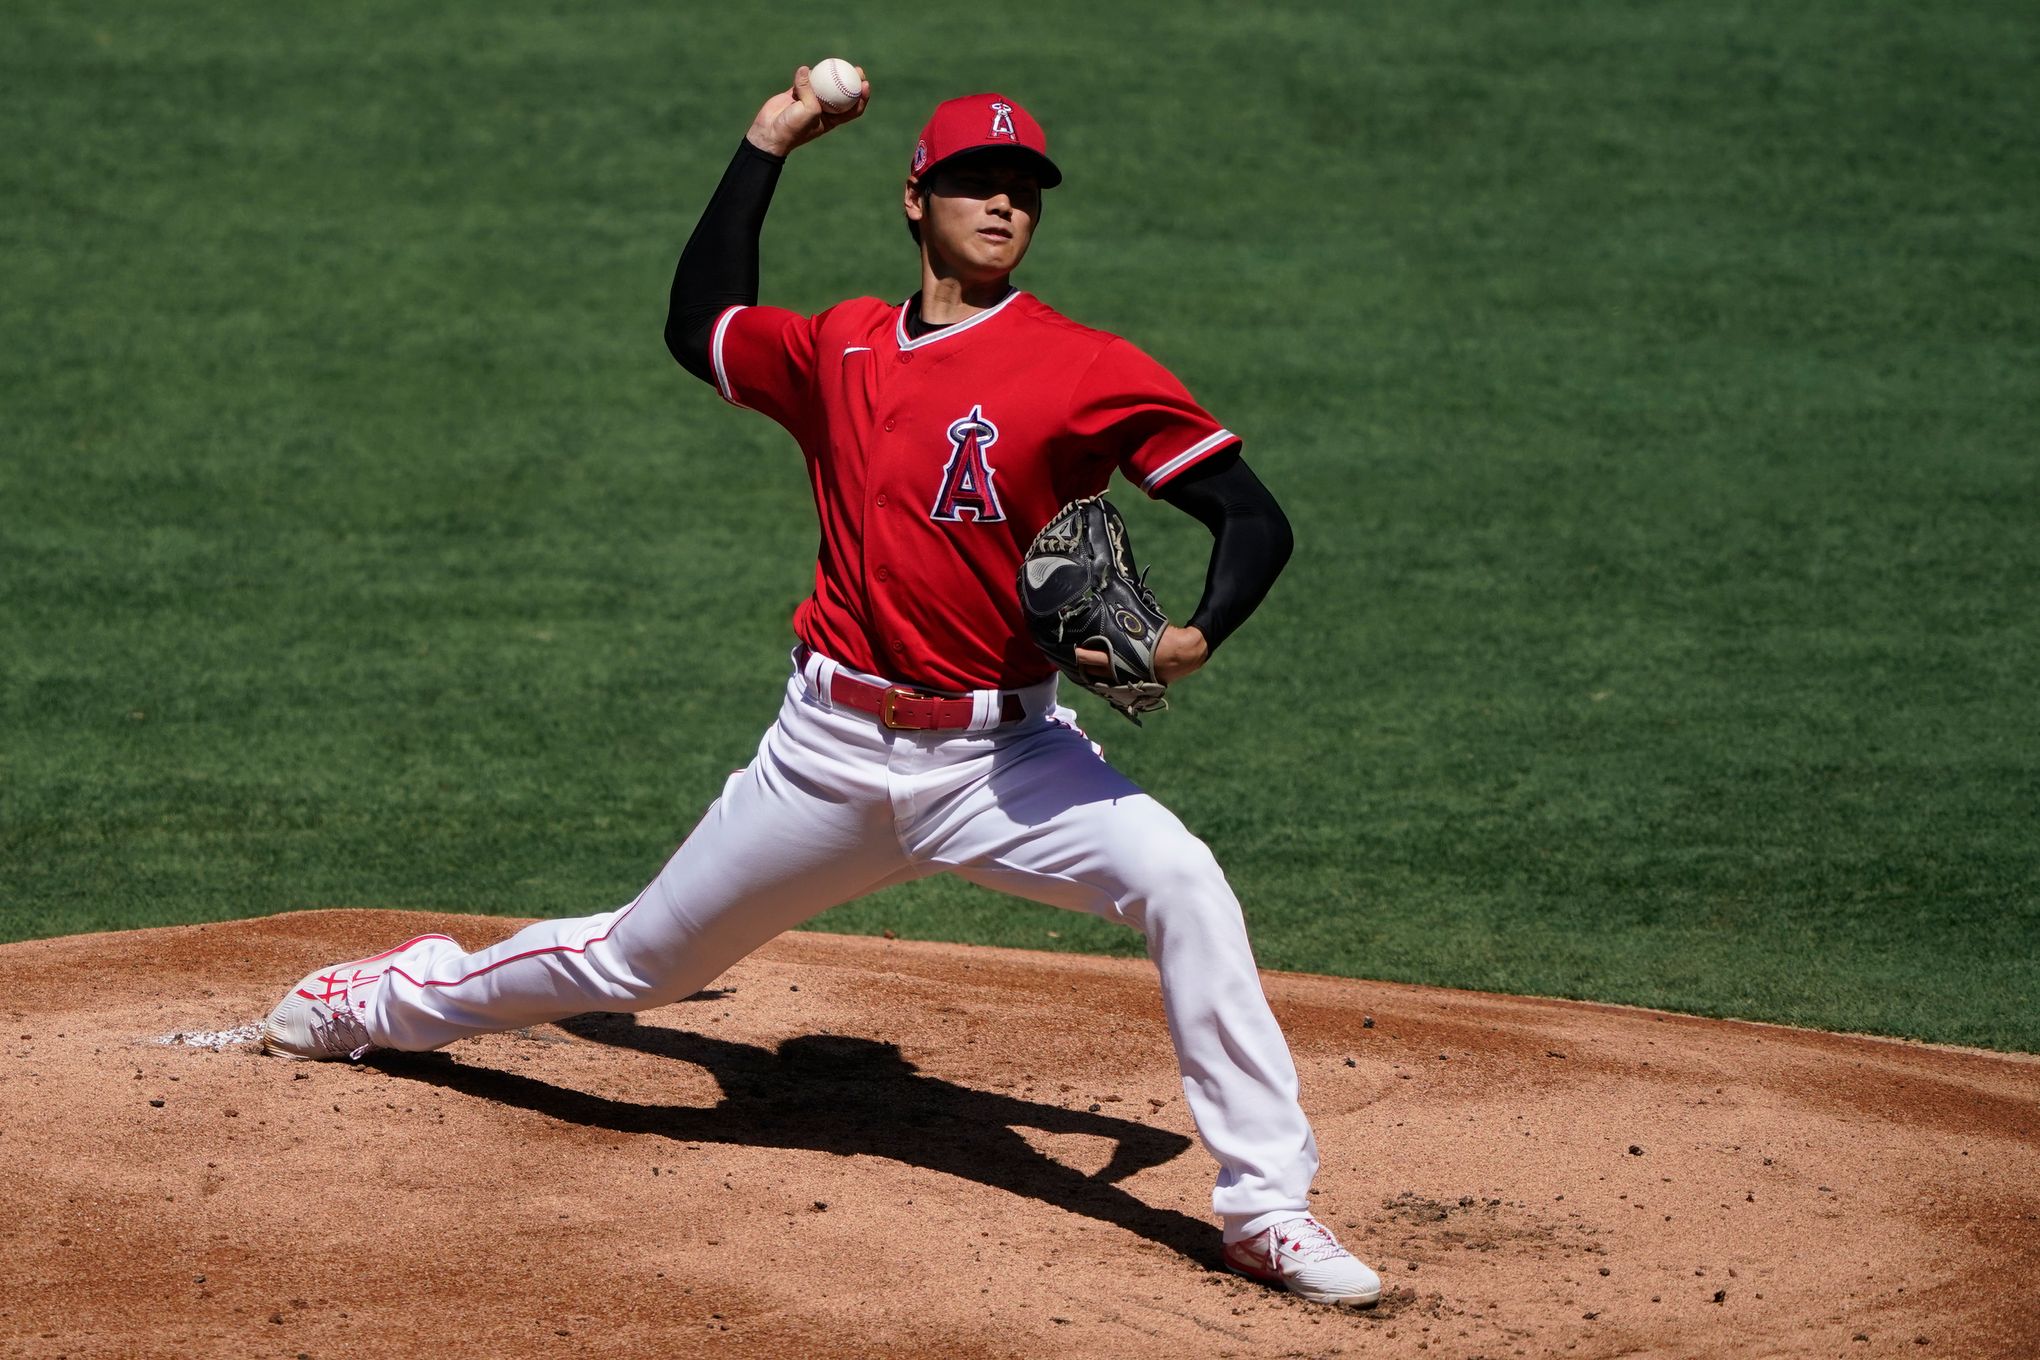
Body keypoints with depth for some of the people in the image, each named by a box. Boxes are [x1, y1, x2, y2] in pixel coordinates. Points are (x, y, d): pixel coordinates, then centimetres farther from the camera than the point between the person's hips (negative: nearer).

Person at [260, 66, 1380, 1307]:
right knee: (639, 962, 15)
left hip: (1004, 757, -3)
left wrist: (1195, 636, -27)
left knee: (1183, 882, -29)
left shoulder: (1088, 369, -8)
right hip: (833, 754, 3)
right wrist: (767, 147, 21)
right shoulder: (841, 347, 6)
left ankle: (1267, 1205, -22)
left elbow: (1257, 518, -8)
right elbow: (699, 324, 25)